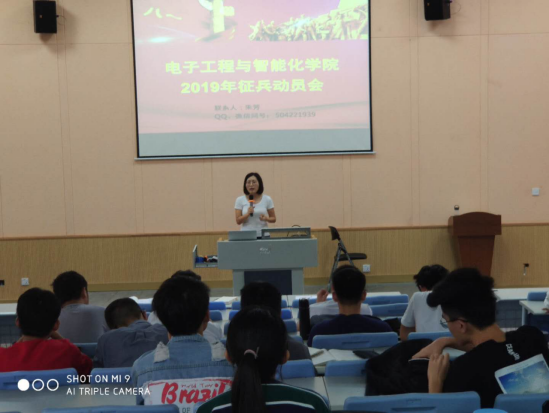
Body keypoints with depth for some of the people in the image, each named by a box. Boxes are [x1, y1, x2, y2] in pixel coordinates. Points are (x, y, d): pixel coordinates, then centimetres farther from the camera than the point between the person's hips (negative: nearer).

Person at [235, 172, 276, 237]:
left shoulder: (267, 199, 4)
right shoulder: (240, 200, 3)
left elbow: (273, 219, 11)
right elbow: (238, 221, 0)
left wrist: (266, 218, -10)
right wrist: (248, 214, -17)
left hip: (263, 235, 1)